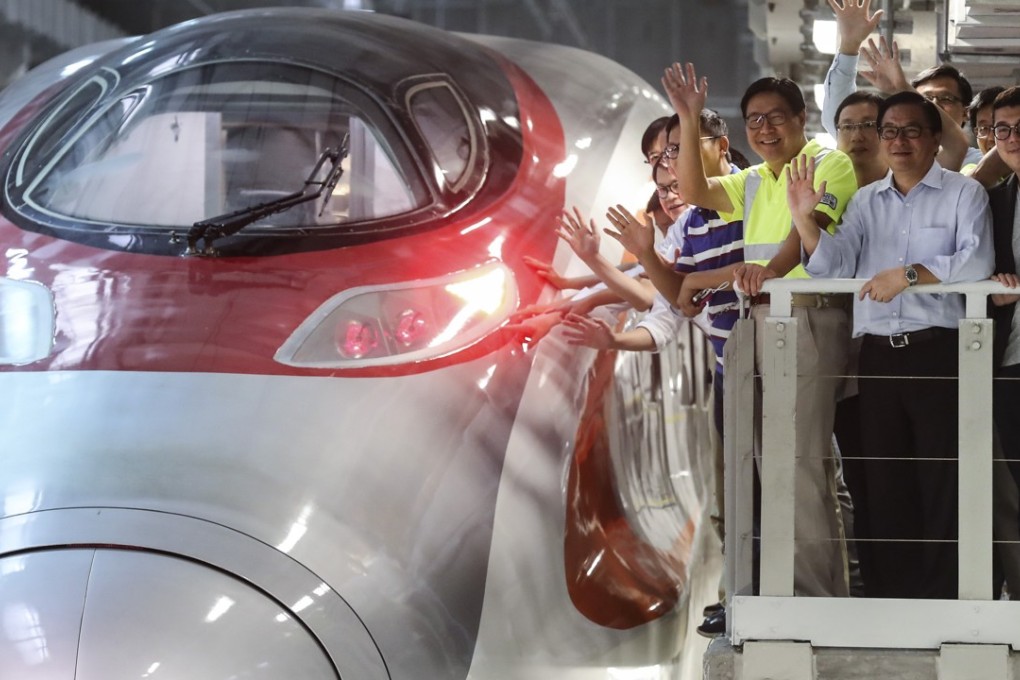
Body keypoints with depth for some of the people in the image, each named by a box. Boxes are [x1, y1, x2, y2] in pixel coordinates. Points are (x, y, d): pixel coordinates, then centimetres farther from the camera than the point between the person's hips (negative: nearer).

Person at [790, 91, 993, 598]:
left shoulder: (964, 194, 2)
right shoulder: (866, 201, 17)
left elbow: (976, 262, -13)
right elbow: (833, 266, 6)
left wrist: (908, 274, -19)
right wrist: (804, 219, -9)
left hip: (938, 350, -5)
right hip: (878, 353, 5)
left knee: (943, 480, -5)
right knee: (885, 480, 7)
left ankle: (944, 593, -2)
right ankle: (889, 591, 13)